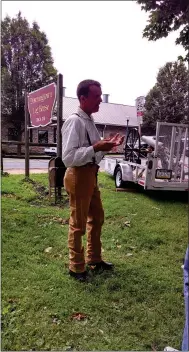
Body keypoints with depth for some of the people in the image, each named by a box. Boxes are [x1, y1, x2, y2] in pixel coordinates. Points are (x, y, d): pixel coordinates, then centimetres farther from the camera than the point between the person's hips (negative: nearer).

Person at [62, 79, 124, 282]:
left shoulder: (90, 121, 11)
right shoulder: (74, 121, -18)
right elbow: (68, 157, -26)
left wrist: (107, 145, 2)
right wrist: (96, 148, -29)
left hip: (91, 174, 10)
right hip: (78, 176, -10)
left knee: (96, 218, 20)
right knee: (78, 223, 5)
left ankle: (94, 259, 39)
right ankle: (76, 267, 26)